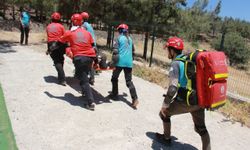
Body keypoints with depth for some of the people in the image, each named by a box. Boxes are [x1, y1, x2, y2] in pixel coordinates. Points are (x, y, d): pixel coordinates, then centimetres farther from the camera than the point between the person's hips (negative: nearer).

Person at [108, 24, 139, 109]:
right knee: (129, 81, 3)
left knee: (114, 78, 16)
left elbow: (116, 51, -9)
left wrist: (113, 60, -5)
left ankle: (114, 95, 25)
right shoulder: (130, 39, 16)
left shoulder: (119, 38, 0)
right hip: (129, 62, 5)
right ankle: (135, 98, -11)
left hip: (120, 61, -4)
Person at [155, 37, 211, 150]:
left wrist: (165, 105, -15)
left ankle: (166, 138, 34)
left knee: (164, 113, 18)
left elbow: (173, 88, -22)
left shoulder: (175, 63, -12)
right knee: (201, 128, 22)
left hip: (186, 102, -7)